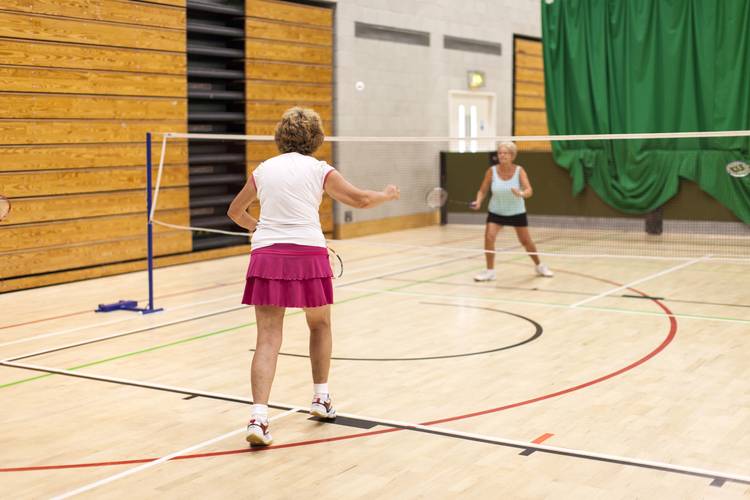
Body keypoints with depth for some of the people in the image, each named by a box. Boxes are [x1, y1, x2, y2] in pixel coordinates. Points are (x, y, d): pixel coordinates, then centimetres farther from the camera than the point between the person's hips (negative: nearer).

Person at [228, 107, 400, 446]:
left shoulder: (263, 170, 14)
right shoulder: (318, 170, 5)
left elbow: (235, 212, 27)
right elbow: (360, 200, 10)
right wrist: (387, 195, 31)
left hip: (265, 256, 2)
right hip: (307, 255, -2)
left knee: (268, 339, -2)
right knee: (320, 324, 22)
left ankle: (258, 417, -16)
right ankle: (321, 398, 30)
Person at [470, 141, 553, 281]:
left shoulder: (519, 171, -18)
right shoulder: (492, 171, -15)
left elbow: (529, 190, -28)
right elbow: (482, 190, -5)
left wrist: (521, 194, -50)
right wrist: (478, 201, -25)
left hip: (517, 212, 0)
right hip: (496, 212, 0)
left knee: (526, 241, 10)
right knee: (489, 237, -20)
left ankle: (539, 266, 35)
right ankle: (490, 271, -8)